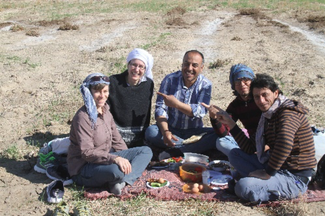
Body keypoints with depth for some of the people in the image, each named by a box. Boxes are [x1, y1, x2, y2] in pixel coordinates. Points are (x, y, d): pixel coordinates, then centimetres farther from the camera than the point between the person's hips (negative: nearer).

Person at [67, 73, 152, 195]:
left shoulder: (105, 111, 7)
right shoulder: (83, 117, -18)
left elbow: (116, 141, 13)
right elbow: (87, 152, -25)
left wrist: (126, 159, 1)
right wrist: (115, 159, -36)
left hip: (105, 158, 9)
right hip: (84, 168, -9)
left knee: (146, 151, 0)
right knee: (116, 170, -41)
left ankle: (123, 180, -20)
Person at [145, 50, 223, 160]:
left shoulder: (205, 84, -4)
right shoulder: (170, 79, -5)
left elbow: (200, 112, -17)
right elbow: (160, 108, -11)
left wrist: (176, 104, -32)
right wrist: (165, 131, -29)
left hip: (194, 131, 0)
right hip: (171, 129, 0)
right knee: (151, 132, -30)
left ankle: (176, 151, -32)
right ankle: (195, 147, -24)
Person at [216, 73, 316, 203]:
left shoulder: (289, 112, -17)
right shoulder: (268, 115, 12)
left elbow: (285, 142, -38)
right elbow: (250, 148, 13)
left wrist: (268, 173, -29)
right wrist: (230, 123, 9)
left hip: (295, 178, -9)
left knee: (243, 187, -29)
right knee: (234, 154, 8)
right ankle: (260, 181, -8)